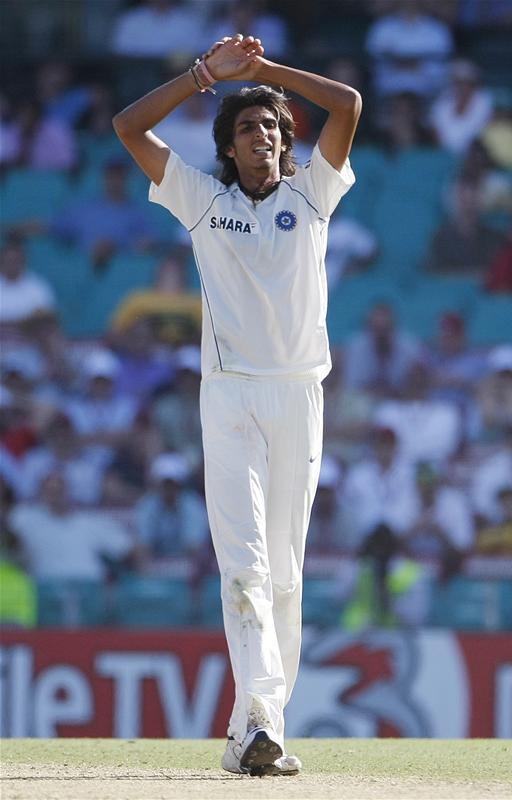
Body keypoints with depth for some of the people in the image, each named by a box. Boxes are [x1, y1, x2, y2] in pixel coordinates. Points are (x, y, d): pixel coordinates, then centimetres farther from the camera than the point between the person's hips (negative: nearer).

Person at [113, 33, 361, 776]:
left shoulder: (310, 195, 11)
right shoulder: (204, 200, 11)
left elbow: (348, 103, 1)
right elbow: (129, 126, 5)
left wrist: (267, 68, 3)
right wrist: (208, 74, 2)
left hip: (299, 394, 1)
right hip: (229, 395, -1)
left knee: (284, 572, 3)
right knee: (243, 564, -14)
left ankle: (258, 728, 7)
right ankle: (259, 717, -26)